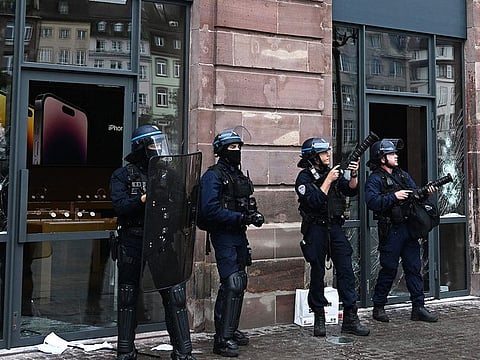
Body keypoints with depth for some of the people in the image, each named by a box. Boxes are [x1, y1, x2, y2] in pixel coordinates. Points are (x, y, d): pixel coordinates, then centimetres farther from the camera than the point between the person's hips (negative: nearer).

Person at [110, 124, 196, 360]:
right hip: (133, 243, -2)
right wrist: (145, 199, -25)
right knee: (128, 297, 8)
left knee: (175, 295, -1)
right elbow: (120, 206, -13)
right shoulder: (123, 175, 1)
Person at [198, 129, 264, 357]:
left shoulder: (239, 175, 16)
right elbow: (209, 209, -21)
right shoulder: (213, 176, -10)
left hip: (239, 235, 9)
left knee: (240, 283, 14)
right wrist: (240, 217, -24)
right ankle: (222, 339, -8)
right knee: (232, 284, -14)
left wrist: (255, 215, 0)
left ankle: (230, 329, 28)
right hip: (223, 236, -9)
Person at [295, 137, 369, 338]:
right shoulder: (304, 178, -7)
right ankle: (319, 319, 15)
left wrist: (353, 176, -12)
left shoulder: (333, 172, 11)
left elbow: (351, 191, 5)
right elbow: (315, 202, -20)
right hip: (316, 229, -5)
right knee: (317, 274, 3)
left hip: (335, 227, 5)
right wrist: (328, 180, -18)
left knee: (346, 271, 0)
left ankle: (350, 319, 5)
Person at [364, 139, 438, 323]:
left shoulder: (403, 175, 16)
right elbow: (372, 201, -19)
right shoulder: (374, 179, -5)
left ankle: (418, 308, 13)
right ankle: (378, 307, 13)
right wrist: (394, 196, -20)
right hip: (390, 231, -6)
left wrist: (426, 192, -4)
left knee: (414, 268, 7)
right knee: (389, 269, 0)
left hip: (409, 227, 7)